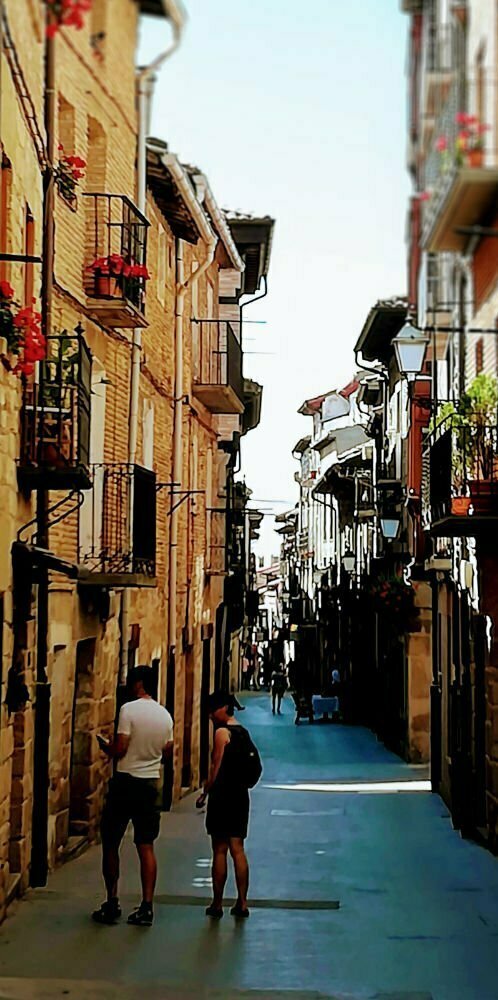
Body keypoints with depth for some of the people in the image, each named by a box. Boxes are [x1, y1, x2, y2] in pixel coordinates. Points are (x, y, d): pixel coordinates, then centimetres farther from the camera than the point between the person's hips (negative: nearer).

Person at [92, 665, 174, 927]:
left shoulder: (129, 709, -13)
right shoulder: (165, 715, 5)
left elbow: (119, 750, -16)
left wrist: (104, 745, 4)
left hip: (125, 781, -5)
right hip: (150, 784, 5)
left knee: (110, 844, 7)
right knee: (146, 847, 7)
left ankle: (112, 904, 9)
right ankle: (146, 907, 3)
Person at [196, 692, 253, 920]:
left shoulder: (222, 732, -11)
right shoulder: (243, 732, 12)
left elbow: (216, 767, -13)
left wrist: (204, 794, -5)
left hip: (222, 796, -7)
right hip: (241, 796, 7)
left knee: (219, 850, -1)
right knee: (237, 849, 8)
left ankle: (217, 904, 4)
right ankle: (242, 903, 7)